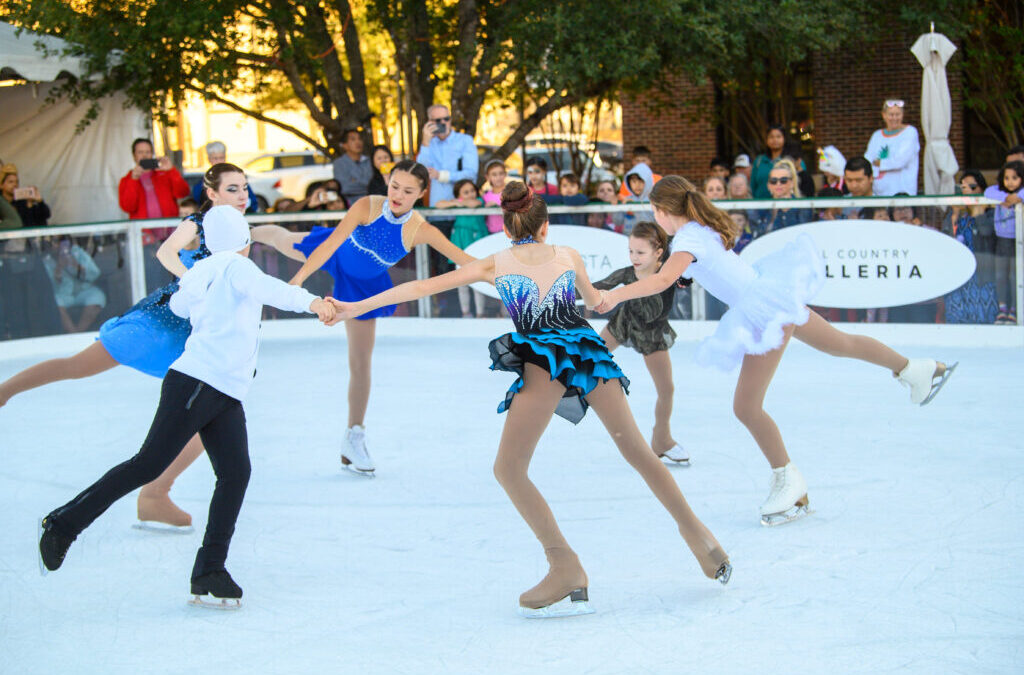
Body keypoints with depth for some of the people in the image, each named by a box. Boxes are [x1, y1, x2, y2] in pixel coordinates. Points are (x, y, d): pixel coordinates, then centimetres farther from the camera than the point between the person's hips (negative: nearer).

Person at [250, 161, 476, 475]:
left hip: (363, 286, 0)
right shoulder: (367, 206, -34)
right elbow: (332, 242, -38)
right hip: (337, 258, 0)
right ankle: (249, 233, 66)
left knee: (361, 363, 2)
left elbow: (465, 260, -32)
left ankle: (354, 439, 15)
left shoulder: (421, 230, -31)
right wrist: (299, 278, -45)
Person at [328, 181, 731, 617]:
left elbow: (423, 287, 13)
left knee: (509, 469, 3)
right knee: (637, 450, 17)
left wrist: (355, 307, 18)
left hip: (546, 363, -4)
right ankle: (696, 535, 22)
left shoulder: (496, 264, 13)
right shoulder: (568, 255, 19)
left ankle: (566, 567, -7)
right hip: (590, 351, 4)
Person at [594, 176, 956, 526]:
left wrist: (614, 296, -31)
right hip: (774, 295, 10)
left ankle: (789, 482, 7)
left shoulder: (689, 238, -16)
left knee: (746, 407, -5)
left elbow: (663, 280, -33)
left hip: (765, 315, -10)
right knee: (842, 343, 27)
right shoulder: (704, 227, 11)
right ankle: (914, 369, 43)